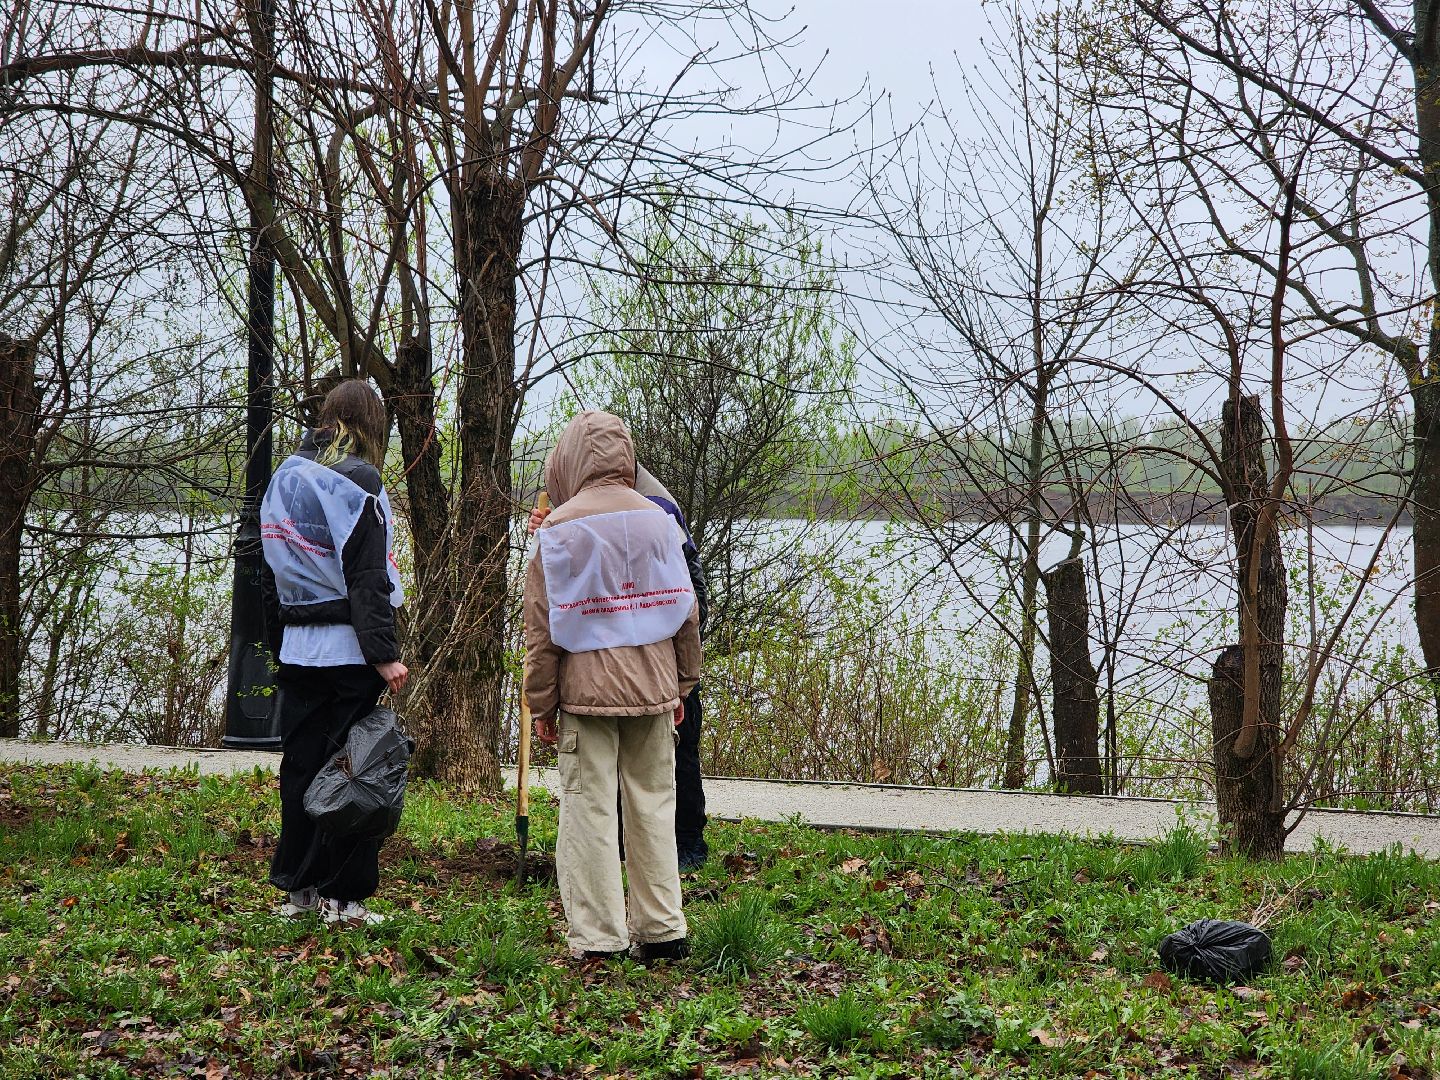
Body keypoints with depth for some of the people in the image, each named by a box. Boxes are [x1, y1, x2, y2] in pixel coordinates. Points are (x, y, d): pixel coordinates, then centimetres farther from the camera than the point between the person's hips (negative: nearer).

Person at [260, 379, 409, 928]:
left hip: (297, 650, 7)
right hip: (348, 649, -7)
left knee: (300, 766, 12)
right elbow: (368, 577, -16)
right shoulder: (357, 480, -11)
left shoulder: (284, 477, 13)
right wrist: (384, 654, -16)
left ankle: (299, 886, 17)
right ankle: (343, 895, 1)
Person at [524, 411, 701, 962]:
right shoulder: (658, 519, 6)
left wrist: (541, 704, 1)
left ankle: (598, 939, 2)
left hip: (586, 689, -4)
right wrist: (682, 684, 19)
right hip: (653, 688, 4)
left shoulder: (560, 528, -5)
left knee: (590, 809, 1)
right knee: (653, 804, 11)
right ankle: (662, 931, 15)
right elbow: (685, 610, 10)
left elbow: (543, 626, -5)